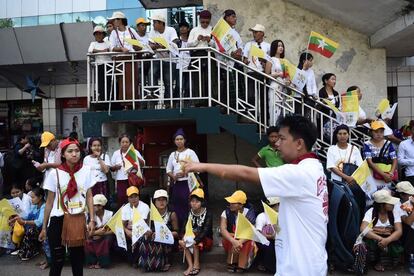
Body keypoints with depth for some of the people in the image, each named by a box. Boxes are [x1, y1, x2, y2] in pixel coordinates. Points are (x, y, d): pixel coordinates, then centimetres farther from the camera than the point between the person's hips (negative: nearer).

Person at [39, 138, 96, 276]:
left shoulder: (86, 171, -3)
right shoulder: (55, 173, -7)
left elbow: (89, 197, 3)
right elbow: (49, 202, 1)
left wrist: (92, 220, -3)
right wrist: (44, 227, 3)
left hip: (78, 219, 1)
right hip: (58, 220, -1)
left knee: (78, 257, 11)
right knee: (57, 260, 6)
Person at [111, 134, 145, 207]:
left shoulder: (135, 152, 8)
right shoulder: (116, 153, 11)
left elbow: (142, 164, 1)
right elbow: (111, 168, 13)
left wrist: (136, 157, -15)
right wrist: (115, 167, -9)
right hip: (121, 180, 1)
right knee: (121, 200, -2)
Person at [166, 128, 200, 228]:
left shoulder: (190, 152, 0)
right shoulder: (172, 154, 14)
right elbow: (168, 169, 16)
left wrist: (185, 173, -18)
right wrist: (173, 176, -5)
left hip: (188, 183, -4)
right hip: (176, 184, 5)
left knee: (188, 207, -7)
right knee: (177, 208, 6)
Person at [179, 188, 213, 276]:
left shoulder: (207, 214, -12)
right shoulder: (189, 213, 2)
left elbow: (206, 231, -23)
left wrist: (195, 241, -38)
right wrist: (182, 239, -27)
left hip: (206, 240, -4)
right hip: (192, 237, 4)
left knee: (194, 243, -32)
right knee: (182, 242, -25)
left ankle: (196, 265, -17)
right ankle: (190, 266, -27)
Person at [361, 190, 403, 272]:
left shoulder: (394, 212, -5)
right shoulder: (371, 212, -13)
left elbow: (399, 231, -15)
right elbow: (363, 229, -25)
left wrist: (387, 240, -35)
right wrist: (380, 239, -37)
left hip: (389, 240, 2)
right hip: (374, 239, -2)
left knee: (398, 250, -29)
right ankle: (376, 261, -1)